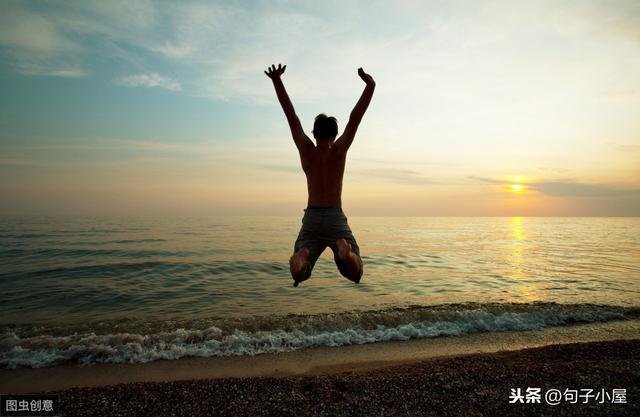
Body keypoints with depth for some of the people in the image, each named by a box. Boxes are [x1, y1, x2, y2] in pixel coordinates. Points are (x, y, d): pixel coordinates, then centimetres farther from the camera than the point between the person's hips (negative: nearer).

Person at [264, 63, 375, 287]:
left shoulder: (306, 151, -2)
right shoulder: (338, 151, -4)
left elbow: (292, 117, -1)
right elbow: (355, 118, -7)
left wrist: (277, 81, 2)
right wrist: (369, 86, -8)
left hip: (311, 218, 1)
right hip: (336, 219, -1)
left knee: (299, 274, 3)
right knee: (355, 273, 4)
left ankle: (301, 256, -34)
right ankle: (345, 250, -32)